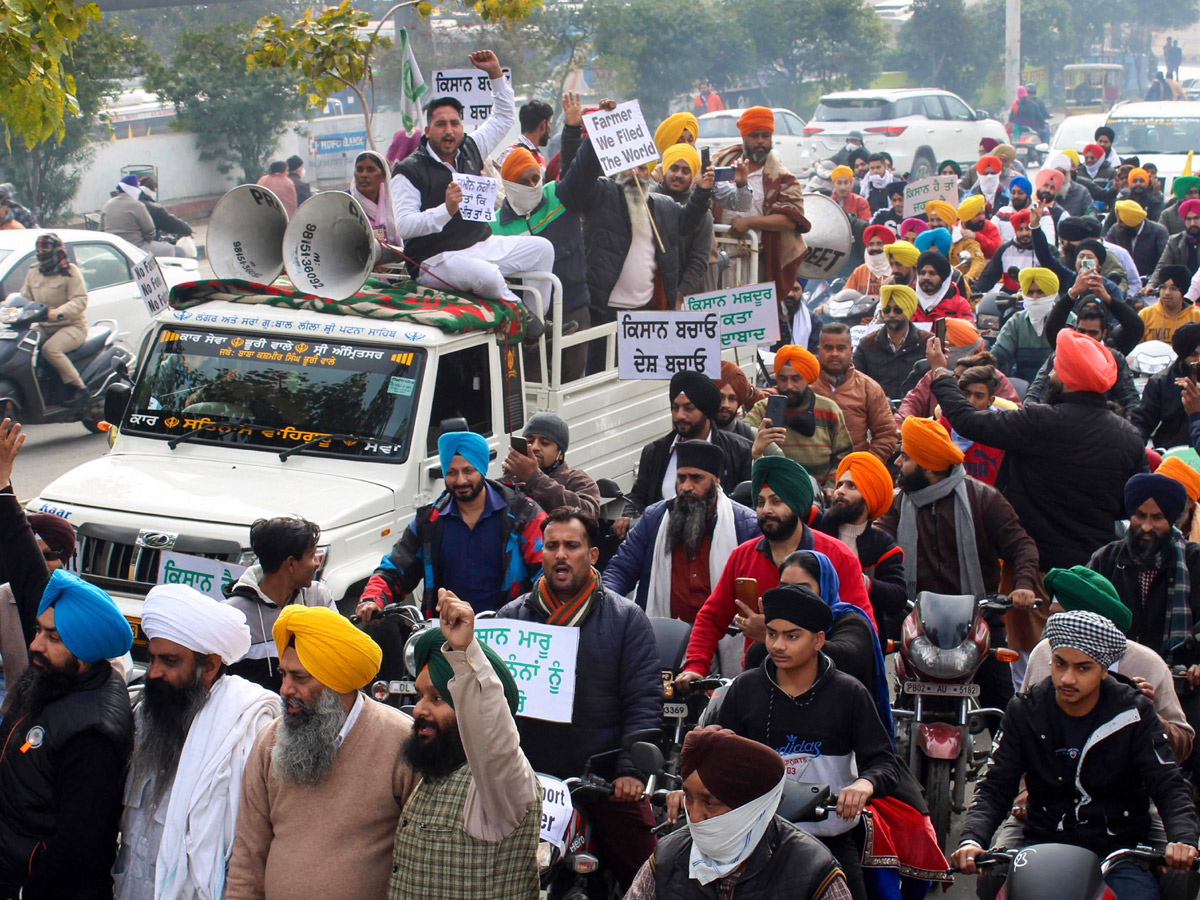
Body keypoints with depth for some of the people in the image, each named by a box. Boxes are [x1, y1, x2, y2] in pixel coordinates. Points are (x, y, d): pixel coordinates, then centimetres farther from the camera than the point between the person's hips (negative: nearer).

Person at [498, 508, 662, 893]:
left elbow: (644, 700, -1)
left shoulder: (626, 618, 5)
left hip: (610, 786, -2)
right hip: (527, 785, 2)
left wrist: (631, 771, -12)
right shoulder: (510, 617, 11)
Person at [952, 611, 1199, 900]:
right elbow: (995, 787, -1)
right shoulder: (1024, 712, 2)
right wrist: (971, 840, -21)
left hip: (1119, 852, -1)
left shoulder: (1133, 713, -2)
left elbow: (1169, 786, -7)